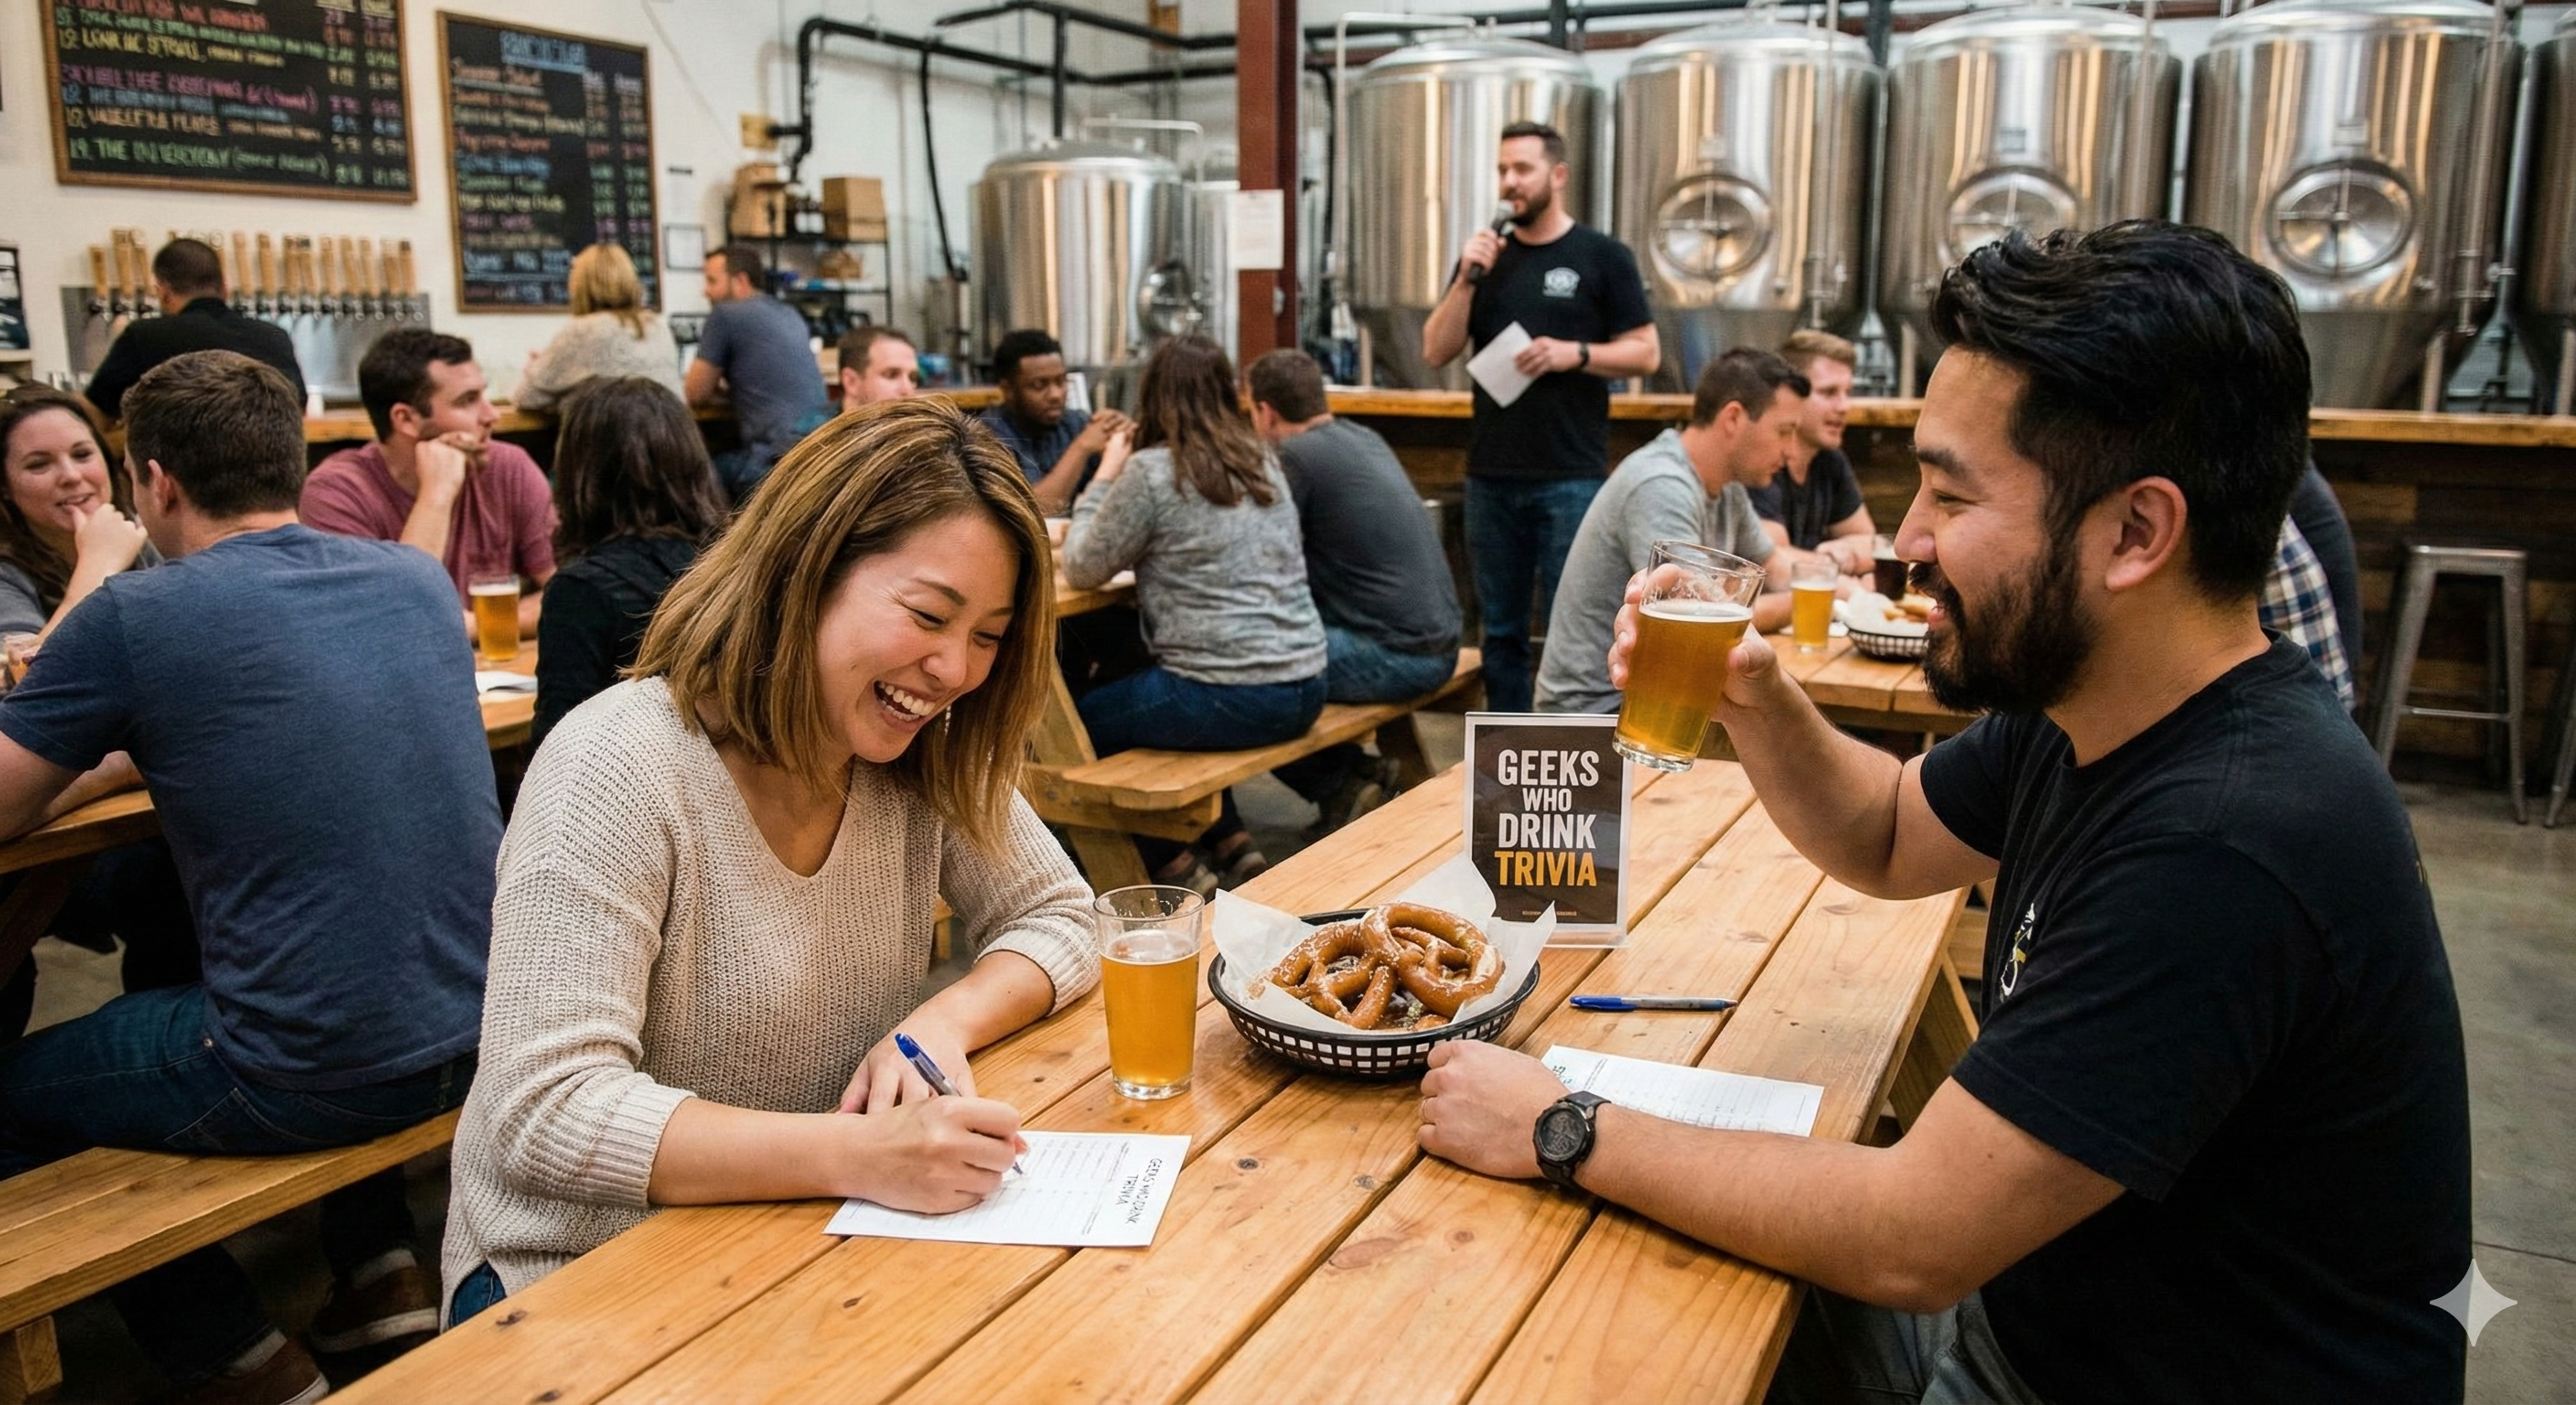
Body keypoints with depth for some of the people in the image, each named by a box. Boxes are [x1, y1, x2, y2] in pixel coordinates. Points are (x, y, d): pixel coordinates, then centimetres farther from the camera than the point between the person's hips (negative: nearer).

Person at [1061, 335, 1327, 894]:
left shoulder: (1151, 471, -11)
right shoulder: (1262, 461, 10)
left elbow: (1081, 570, -1)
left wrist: (1104, 477, 9)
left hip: (1230, 699, -7)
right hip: (1304, 688, 7)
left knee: (1081, 722, 18)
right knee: (1125, 695, 33)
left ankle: (1178, 870, 17)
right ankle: (1234, 848, 26)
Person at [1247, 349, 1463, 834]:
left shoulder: (1295, 456, -12)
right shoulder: (1365, 439, 13)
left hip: (1394, 656, -9)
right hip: (1437, 644, 9)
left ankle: (1343, 784, 8)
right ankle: (1353, 776, 18)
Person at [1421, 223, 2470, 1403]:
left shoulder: (2226, 841, -34)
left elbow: (1910, 1243, -30)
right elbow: (1888, 840, 11)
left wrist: (1567, 1134, -20)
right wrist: (1753, 700, -8)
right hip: (2032, 1290, 7)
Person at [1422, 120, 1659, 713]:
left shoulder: (1602, 256, 1)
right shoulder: (1485, 255, 11)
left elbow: (1646, 353, -1)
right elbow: (1436, 352, 5)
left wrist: (1576, 353, -16)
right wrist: (1467, 278, -8)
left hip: (1571, 478, -4)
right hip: (1491, 475, 4)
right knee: (1501, 629, 10)